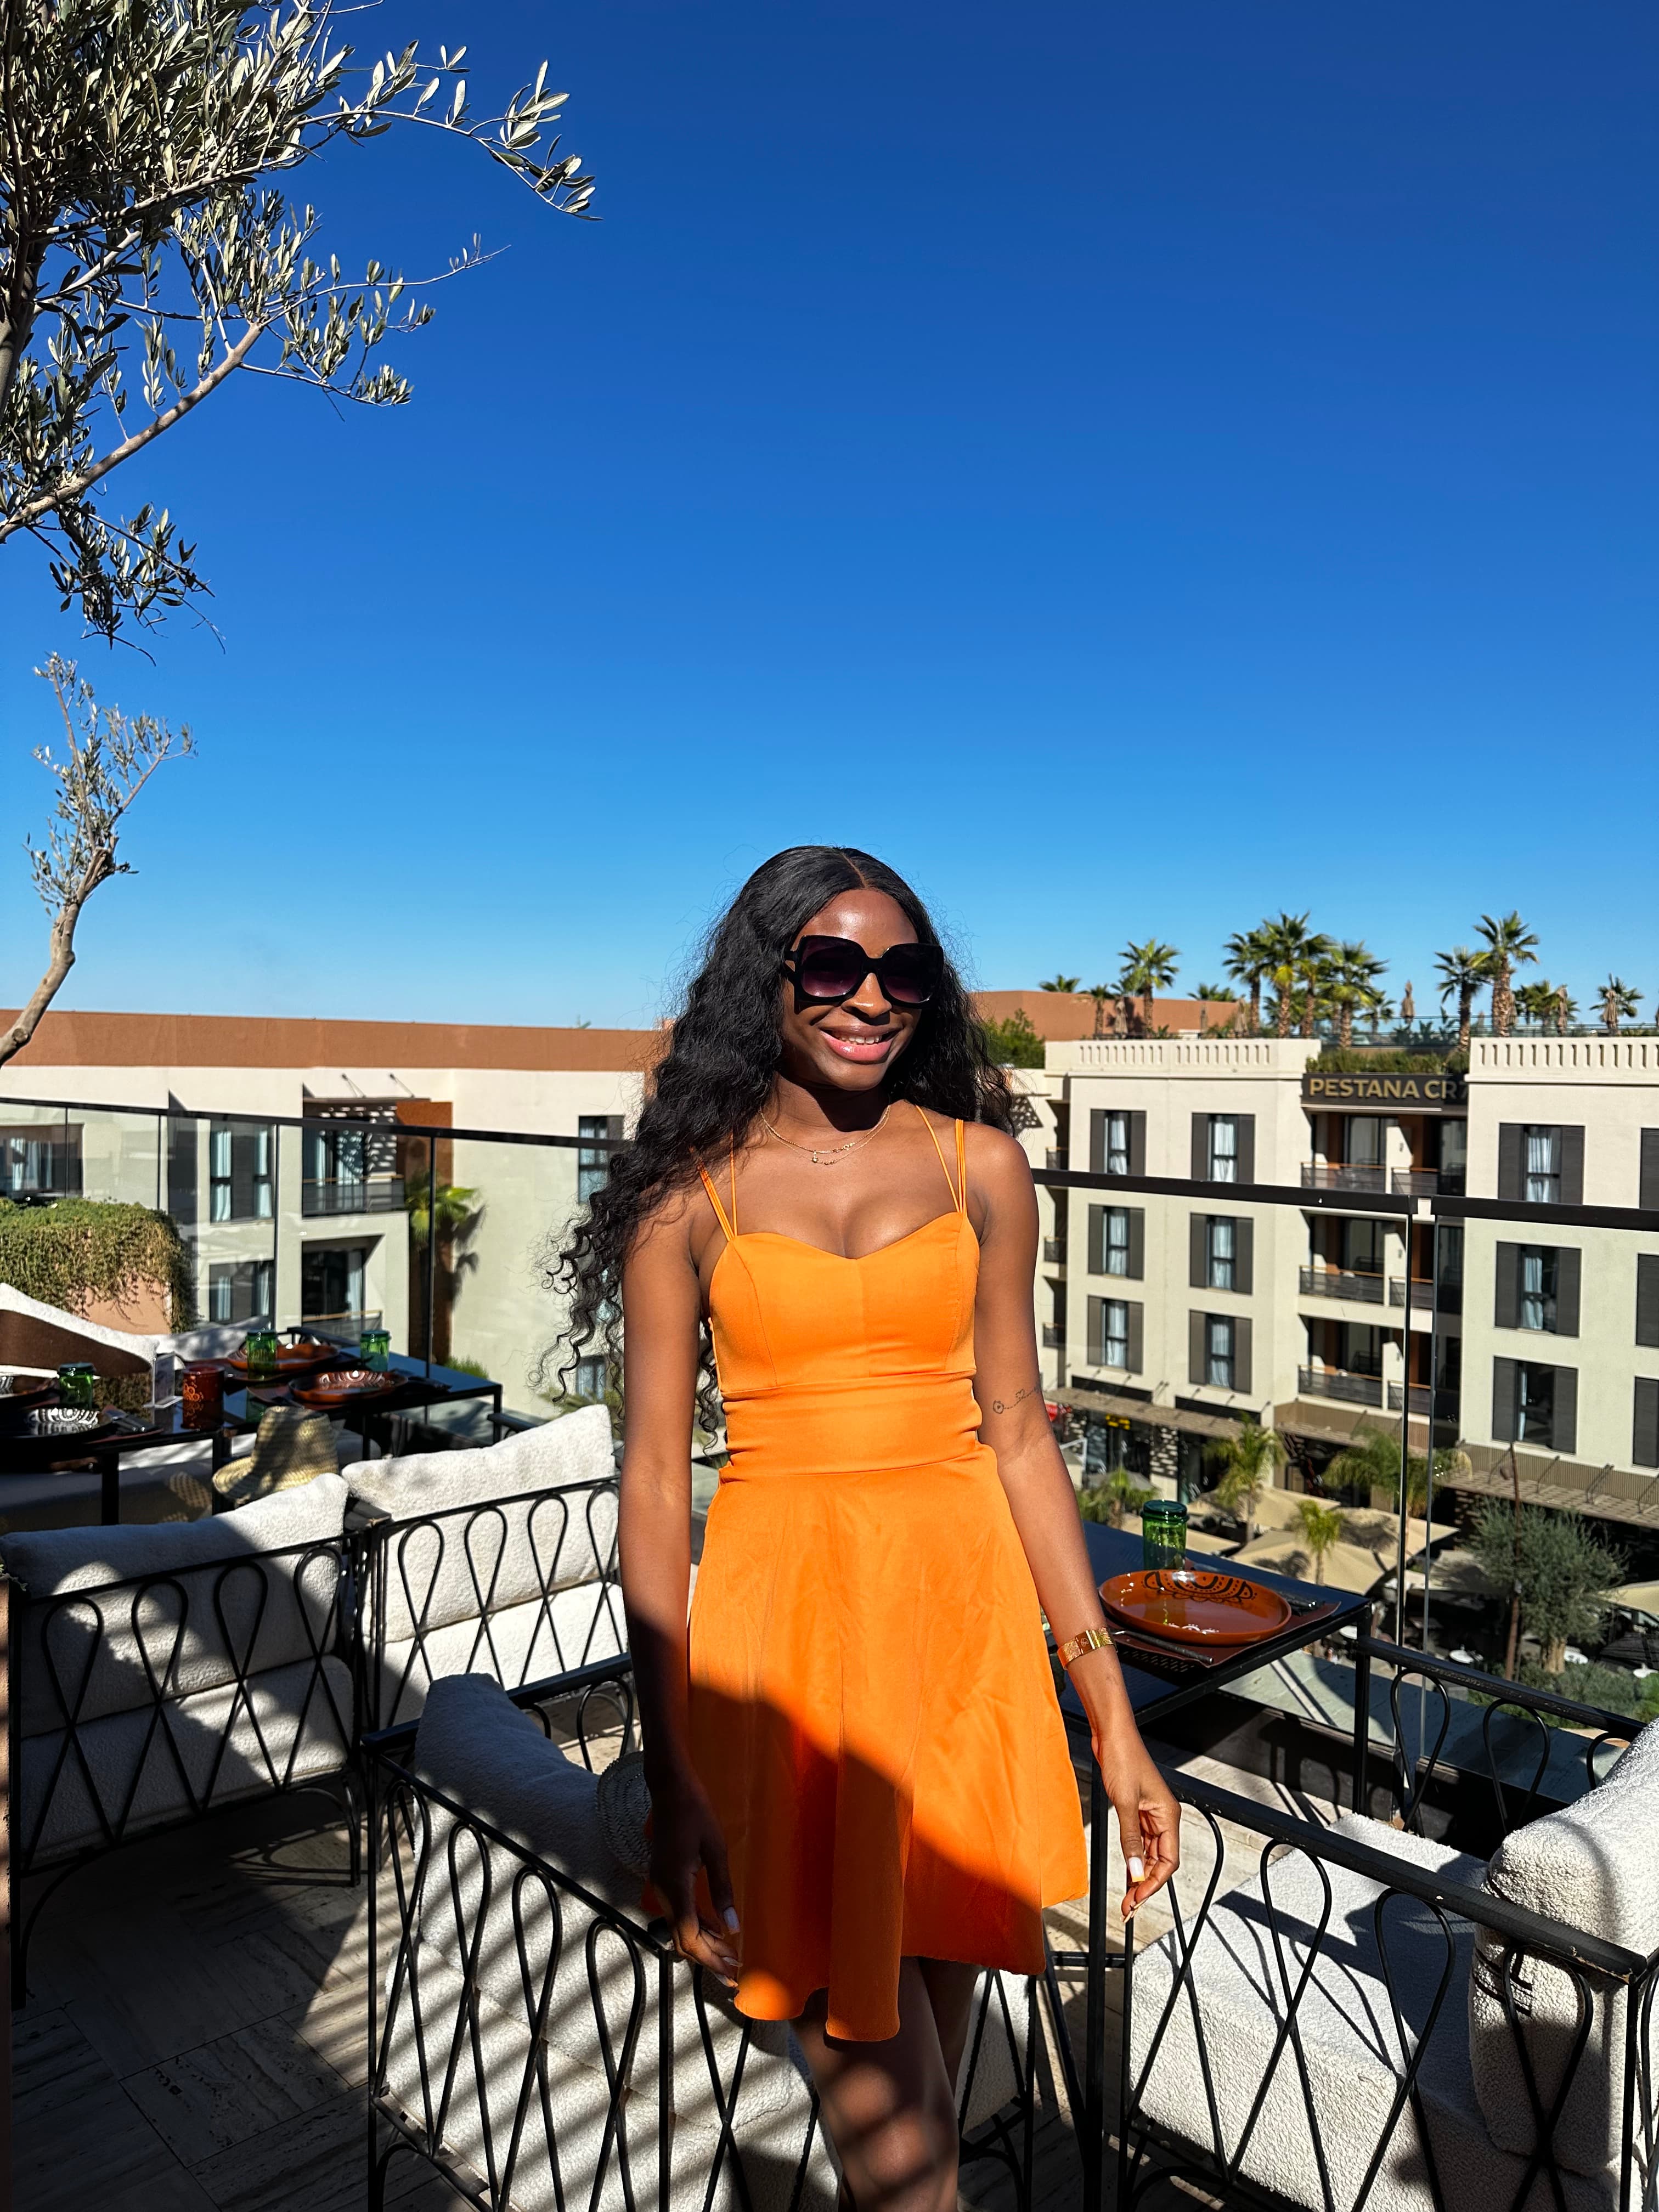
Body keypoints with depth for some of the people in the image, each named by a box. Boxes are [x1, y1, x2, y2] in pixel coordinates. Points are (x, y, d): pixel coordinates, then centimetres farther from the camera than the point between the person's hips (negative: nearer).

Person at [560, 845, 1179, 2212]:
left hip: (961, 1608, 2)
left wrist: (1115, 1720, 3)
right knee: (881, 2099, 3)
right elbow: (655, 1475, -3)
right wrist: (672, 1777, -7)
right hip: (786, 1626, -2)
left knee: (926, 2055, 15)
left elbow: (1018, 1434, 5)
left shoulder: (979, 1164, 5)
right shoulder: (691, 1192, -1)